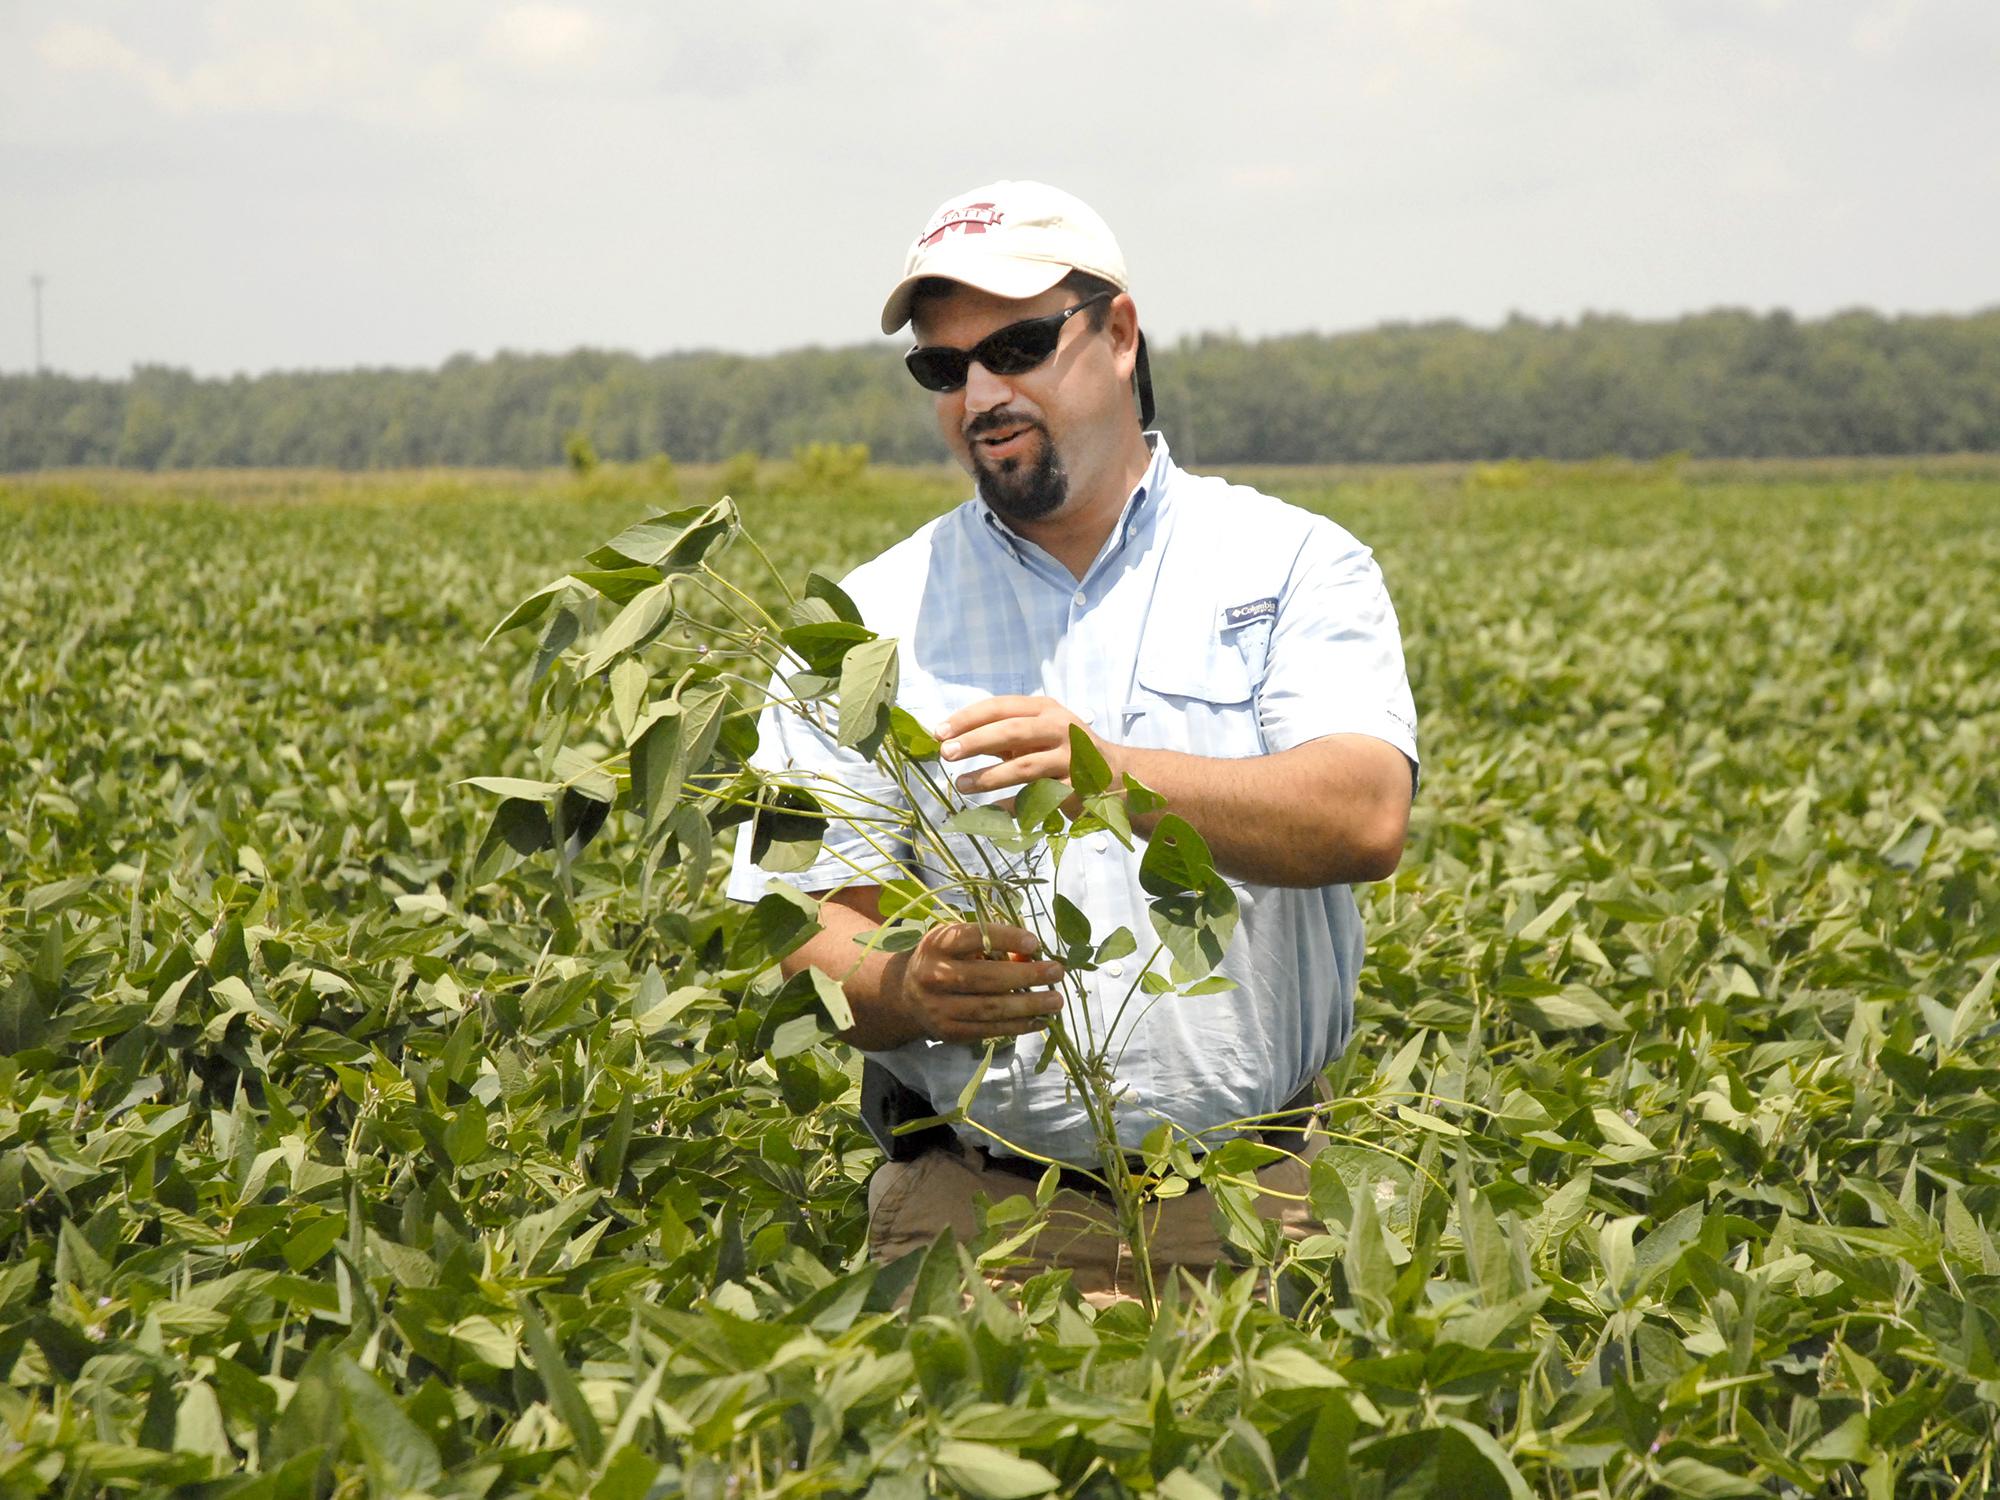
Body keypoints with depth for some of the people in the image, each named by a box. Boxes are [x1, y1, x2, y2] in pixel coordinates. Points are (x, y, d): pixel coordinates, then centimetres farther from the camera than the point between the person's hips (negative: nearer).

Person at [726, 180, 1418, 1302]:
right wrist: (910, 991, -18)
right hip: (974, 1205, 1)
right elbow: (795, 930, 5)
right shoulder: (870, 621, 11)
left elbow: (1367, 818, -10)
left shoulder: (1291, 567, 7)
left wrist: (1119, 776, -26)